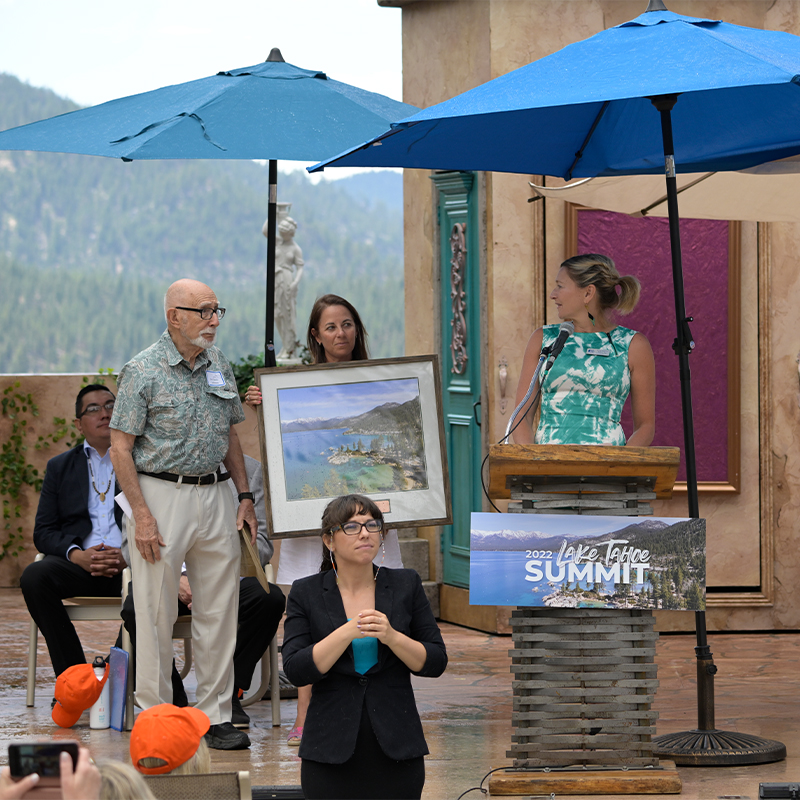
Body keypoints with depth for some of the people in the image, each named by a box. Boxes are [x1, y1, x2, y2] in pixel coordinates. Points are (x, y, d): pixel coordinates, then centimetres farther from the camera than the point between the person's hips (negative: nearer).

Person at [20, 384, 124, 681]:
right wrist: (77, 555, -11)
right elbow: (43, 533, 11)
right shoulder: (60, 467, 20)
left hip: (130, 565, -2)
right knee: (34, 576, -29)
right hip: (79, 562, 2)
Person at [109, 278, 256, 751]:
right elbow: (121, 447, -9)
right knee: (157, 612, -2)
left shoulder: (220, 366, 11)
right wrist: (142, 515, -15)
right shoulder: (143, 371, -8)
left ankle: (217, 715, 12)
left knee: (219, 610, 6)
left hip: (215, 495, 6)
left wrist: (245, 497, 11)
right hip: (162, 494, -5)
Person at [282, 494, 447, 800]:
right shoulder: (306, 594, 3)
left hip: (397, 752, 1)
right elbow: (296, 670, -8)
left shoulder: (406, 585, 6)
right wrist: (347, 632, -18)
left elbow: (436, 663, 3)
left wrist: (392, 637, -14)